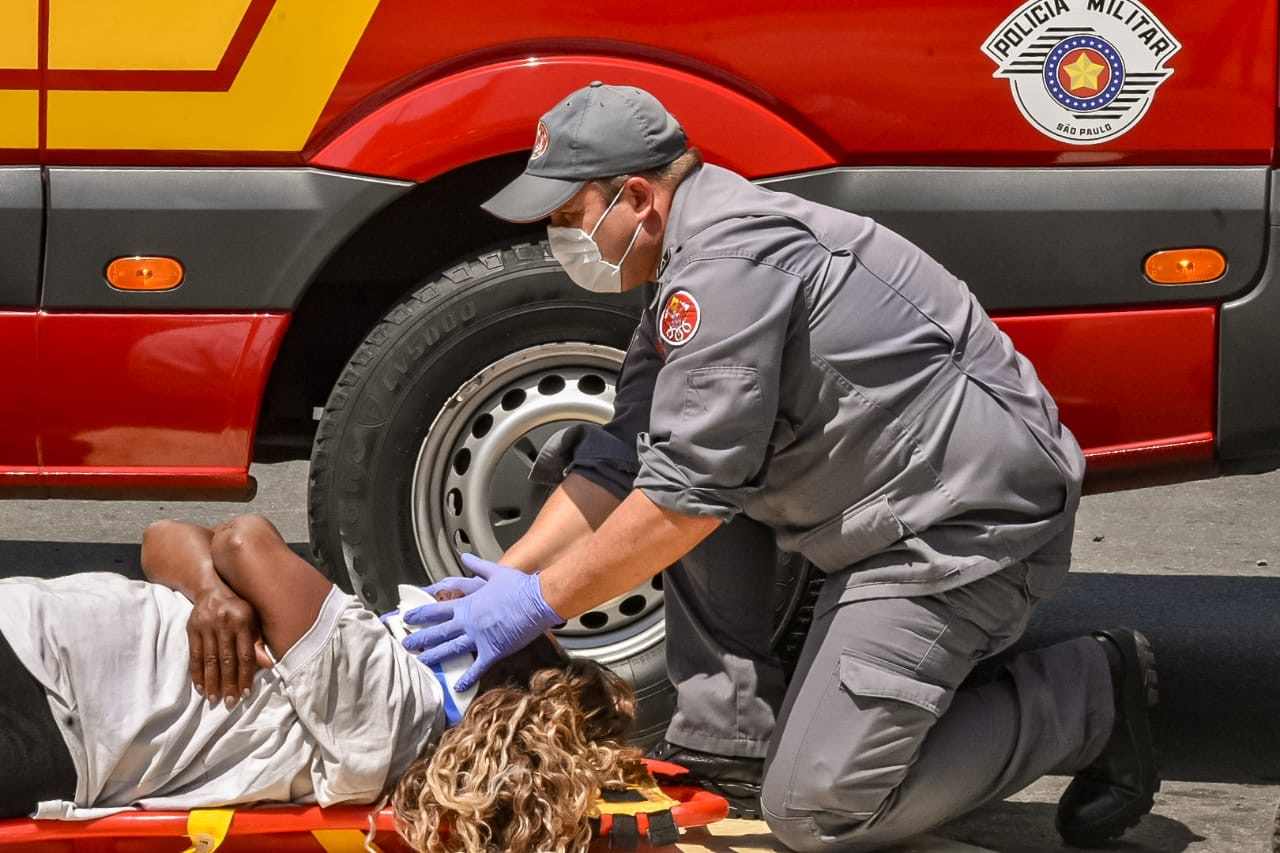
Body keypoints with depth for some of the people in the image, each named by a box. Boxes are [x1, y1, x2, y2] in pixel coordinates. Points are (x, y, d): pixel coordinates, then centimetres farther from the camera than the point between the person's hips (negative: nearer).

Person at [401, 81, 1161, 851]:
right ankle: (728, 743, 7)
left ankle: (1087, 696, 5)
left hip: (971, 519, -10)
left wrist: (539, 602, -14)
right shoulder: (690, 270, 12)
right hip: (887, 512, 10)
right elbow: (617, 465, 12)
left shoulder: (731, 257, -21)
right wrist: (498, 583, 4)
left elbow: (690, 492, -22)